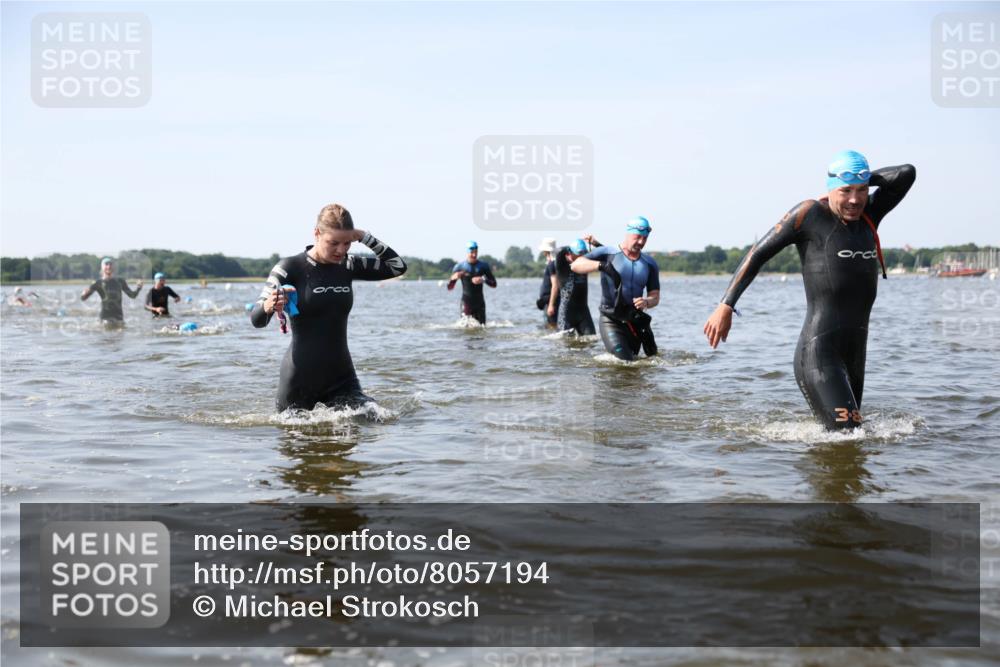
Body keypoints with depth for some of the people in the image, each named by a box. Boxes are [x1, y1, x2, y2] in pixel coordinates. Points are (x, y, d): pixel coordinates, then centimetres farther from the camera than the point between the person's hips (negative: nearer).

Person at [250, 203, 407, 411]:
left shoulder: (348, 266, 4)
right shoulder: (290, 268, -11)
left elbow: (397, 266, 8)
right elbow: (257, 320, -16)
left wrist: (364, 237, -2)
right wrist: (268, 306, -40)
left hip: (341, 377, 4)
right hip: (300, 379, -3)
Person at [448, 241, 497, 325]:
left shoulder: (483, 266, 4)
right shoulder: (460, 266, -1)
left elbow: (494, 284, 2)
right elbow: (450, 287, 0)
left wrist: (483, 279, -16)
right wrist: (453, 278, -21)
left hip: (479, 302, 2)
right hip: (466, 302, -2)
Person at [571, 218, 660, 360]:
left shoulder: (650, 264, 9)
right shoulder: (607, 253, -3)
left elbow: (655, 296, 8)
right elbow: (575, 265, -14)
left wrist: (646, 302, -17)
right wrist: (600, 265, -31)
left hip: (636, 320, 5)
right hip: (611, 320, -5)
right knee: (624, 361, -19)